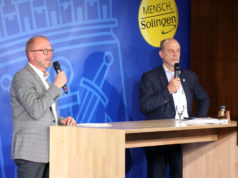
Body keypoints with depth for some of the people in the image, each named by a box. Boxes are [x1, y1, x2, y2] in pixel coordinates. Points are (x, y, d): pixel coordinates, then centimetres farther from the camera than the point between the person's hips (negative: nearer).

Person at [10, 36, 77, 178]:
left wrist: (61, 120, 6)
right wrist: (56, 86, -17)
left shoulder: (42, 78, 20)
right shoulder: (22, 77, -9)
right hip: (31, 152, -9)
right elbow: (35, 111, -22)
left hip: (47, 151, 9)